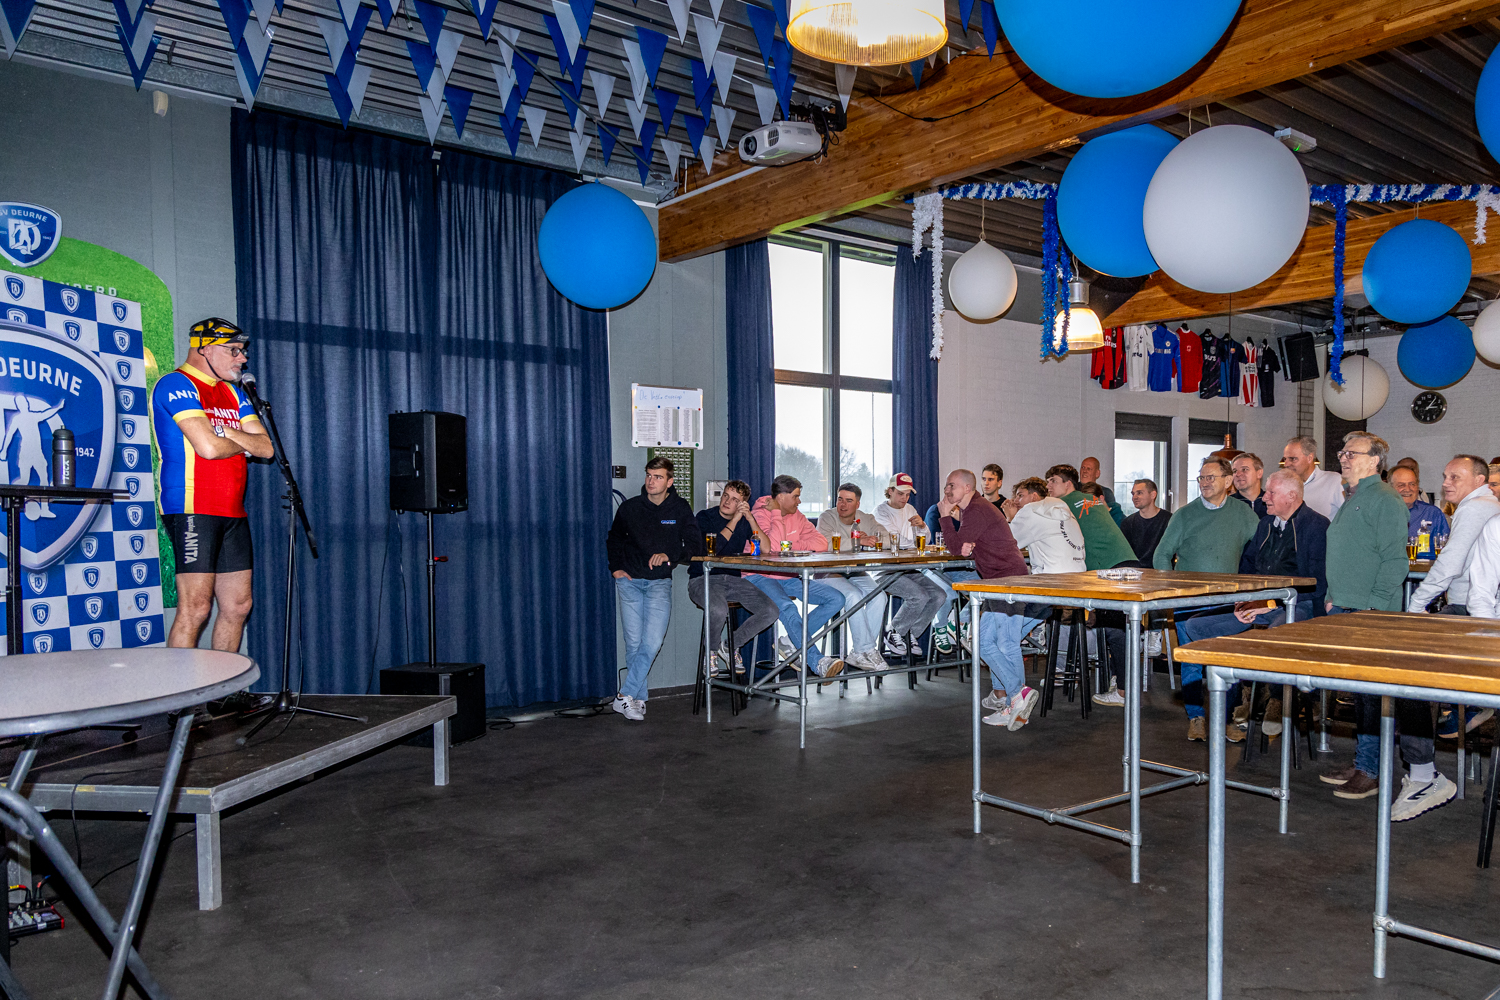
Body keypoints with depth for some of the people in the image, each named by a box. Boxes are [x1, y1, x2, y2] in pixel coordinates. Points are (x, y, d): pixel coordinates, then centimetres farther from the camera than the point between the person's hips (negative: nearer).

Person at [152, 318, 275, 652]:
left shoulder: (234, 392, 20)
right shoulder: (176, 384, -5)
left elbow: (266, 447, 10)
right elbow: (208, 446, -18)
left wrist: (224, 433, -6)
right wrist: (245, 444, 2)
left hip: (233, 512, 8)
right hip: (192, 511, -8)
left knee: (238, 606, 8)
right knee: (195, 607, -11)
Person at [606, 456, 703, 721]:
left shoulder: (680, 509, 0)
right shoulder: (630, 507, 2)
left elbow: (695, 545, -4)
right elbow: (614, 539, 19)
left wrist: (669, 556, -20)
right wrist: (616, 567, 6)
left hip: (659, 582, -1)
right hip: (629, 580, 1)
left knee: (652, 642, -14)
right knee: (634, 643, -4)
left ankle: (625, 696, -10)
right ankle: (639, 698, 7)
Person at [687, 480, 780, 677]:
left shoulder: (745, 521, 9)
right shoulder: (705, 517, -3)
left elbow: (766, 549, -4)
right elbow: (711, 549, -20)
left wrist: (750, 518, -11)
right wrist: (734, 520, -17)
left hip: (732, 579, 5)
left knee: (770, 611, -15)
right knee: (719, 610, -37)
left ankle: (730, 646, 7)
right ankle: (711, 651, -3)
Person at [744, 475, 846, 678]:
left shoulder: (796, 515, 10)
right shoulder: (759, 515, -11)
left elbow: (821, 543, 0)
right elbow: (773, 548, -28)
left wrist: (791, 546, -13)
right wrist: (776, 514, -19)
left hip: (789, 578, 8)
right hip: (760, 578, -7)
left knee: (836, 599, -6)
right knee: (787, 607, -38)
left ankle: (790, 642, -7)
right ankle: (817, 662, -39)